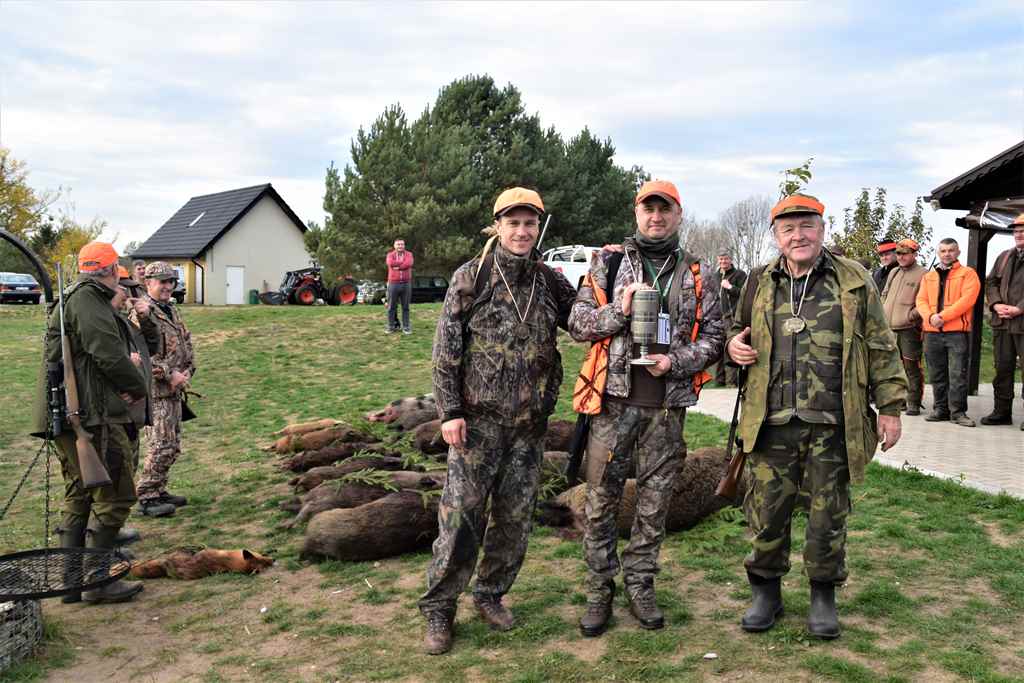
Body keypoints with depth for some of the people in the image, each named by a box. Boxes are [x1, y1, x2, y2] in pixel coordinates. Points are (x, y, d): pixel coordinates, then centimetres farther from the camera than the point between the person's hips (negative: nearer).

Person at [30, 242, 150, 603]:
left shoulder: (71, 299, 20)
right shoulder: (87, 298, -12)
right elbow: (107, 353, -20)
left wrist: (127, 367, -2)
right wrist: (138, 386, -4)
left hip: (69, 415, 11)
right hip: (91, 415, -11)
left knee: (78, 497, 16)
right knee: (115, 496, -3)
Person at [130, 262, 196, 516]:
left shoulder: (172, 311, 16)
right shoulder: (142, 313, -12)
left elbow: (187, 343, 21)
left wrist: (187, 371, 4)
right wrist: (169, 374, -19)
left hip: (174, 390, 9)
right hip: (154, 391, -9)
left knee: (173, 446, 14)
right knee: (161, 446, -9)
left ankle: (159, 491, 25)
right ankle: (146, 498, 0)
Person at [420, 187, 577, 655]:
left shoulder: (550, 281, 7)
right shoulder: (471, 278, -4)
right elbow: (445, 349, -5)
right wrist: (450, 412, -10)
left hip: (530, 422, 4)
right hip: (479, 420, -4)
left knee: (515, 517, 11)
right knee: (461, 514, -2)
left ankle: (491, 595, 29)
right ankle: (439, 610, 11)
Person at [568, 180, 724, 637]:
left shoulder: (698, 275, 8)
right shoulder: (607, 263, 6)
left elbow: (713, 336, 7)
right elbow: (577, 324, 4)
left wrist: (677, 361, -10)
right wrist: (618, 311, -13)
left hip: (667, 406, 1)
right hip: (614, 400, -1)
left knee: (655, 502, 10)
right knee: (601, 501, 4)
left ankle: (640, 585, 27)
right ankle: (599, 590, 18)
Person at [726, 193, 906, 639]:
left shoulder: (853, 281, 4)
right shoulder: (759, 285, 9)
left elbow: (880, 348, 6)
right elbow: (738, 330, 25)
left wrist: (890, 406, 2)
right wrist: (733, 344, 1)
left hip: (833, 425, -1)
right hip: (772, 423, 2)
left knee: (828, 514, 9)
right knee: (767, 512, 7)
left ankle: (823, 594, 28)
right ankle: (765, 591, 25)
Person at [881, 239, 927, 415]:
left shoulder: (923, 274, -4)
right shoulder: (893, 273, 19)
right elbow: (884, 295, 25)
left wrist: (910, 315, -16)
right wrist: (883, 314, 13)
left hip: (910, 328, -7)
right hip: (889, 328, 7)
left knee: (912, 367, -5)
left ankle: (913, 403, 0)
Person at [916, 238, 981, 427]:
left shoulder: (968, 274, 4)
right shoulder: (928, 276, 18)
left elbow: (967, 299, -9)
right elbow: (921, 300, 9)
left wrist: (943, 316, -16)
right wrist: (930, 316, -12)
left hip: (957, 331, -4)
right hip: (932, 332, 4)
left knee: (958, 374, -6)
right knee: (937, 374, 8)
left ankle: (958, 412, 0)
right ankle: (940, 409, 17)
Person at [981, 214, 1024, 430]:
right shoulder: (1005, 257, 16)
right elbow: (991, 282, 16)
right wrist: (996, 304, -1)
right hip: (1002, 323, 6)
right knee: (1002, 368, 11)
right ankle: (1002, 411, 19)